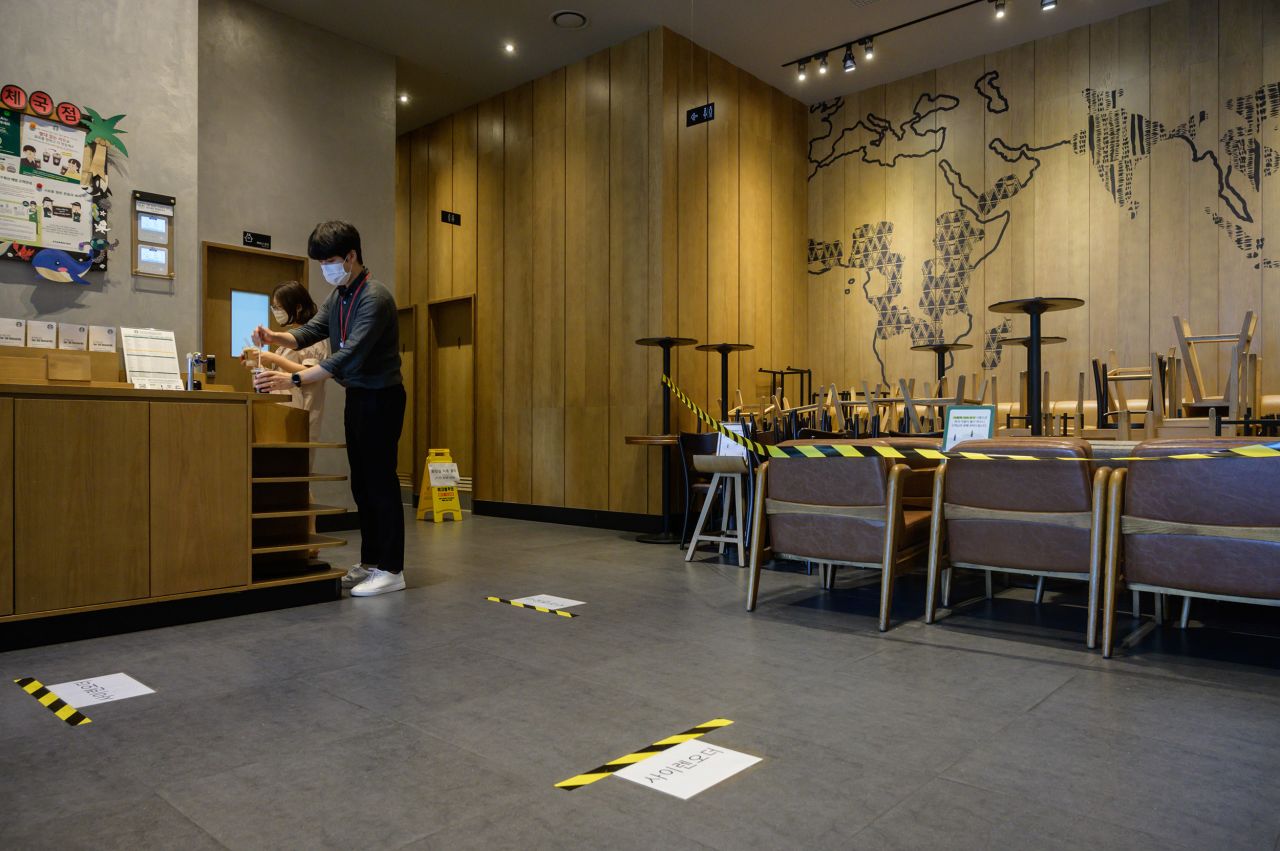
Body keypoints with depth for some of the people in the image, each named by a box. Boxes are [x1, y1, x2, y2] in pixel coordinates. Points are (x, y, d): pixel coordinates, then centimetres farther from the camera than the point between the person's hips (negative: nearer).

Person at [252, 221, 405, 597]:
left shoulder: (374, 298, -19)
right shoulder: (337, 297, 11)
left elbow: (349, 355, -27)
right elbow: (309, 332, 7)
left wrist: (293, 380, -30)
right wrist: (274, 337, -13)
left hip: (381, 397, -9)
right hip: (357, 395, 9)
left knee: (380, 480, -6)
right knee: (362, 482, 11)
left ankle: (391, 569, 1)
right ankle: (370, 563, 21)